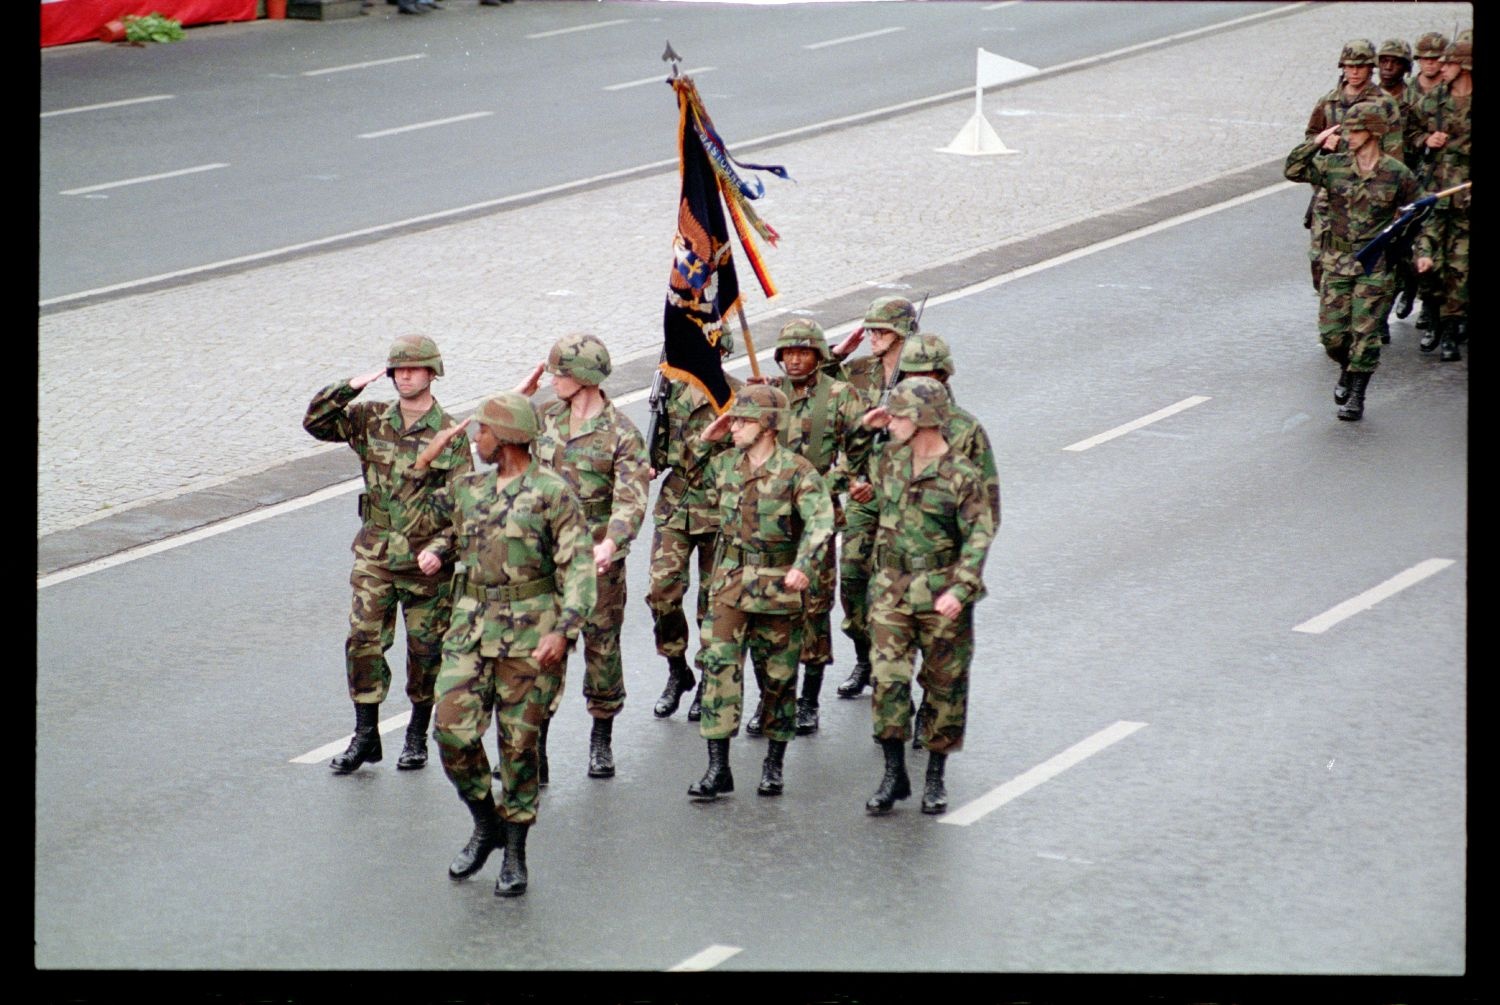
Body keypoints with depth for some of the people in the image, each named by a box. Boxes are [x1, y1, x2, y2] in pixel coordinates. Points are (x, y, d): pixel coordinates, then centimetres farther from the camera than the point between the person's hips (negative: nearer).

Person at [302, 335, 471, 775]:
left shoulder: (450, 433, -5)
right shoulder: (371, 421, 4)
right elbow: (315, 422, -1)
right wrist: (352, 387, -11)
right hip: (374, 557, 2)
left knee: (426, 650, 6)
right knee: (363, 640, -4)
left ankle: (417, 736, 21)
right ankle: (365, 735, 4)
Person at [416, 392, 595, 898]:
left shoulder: (552, 493, -7)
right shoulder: (469, 489, 11)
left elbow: (579, 566, -11)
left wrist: (564, 629, -22)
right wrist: (437, 550, 8)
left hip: (529, 636, -5)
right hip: (470, 630, 5)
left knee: (519, 744, 1)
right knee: (454, 731, -5)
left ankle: (515, 853, 12)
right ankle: (485, 824, 17)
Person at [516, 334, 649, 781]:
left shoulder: (622, 434, -10)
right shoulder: (545, 417, 6)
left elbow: (631, 500, -20)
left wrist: (609, 546, -37)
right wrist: (521, 394, 6)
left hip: (598, 560, -3)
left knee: (602, 646, 8)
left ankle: (602, 741, 25)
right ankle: (535, 747, -2)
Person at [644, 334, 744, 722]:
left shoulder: (738, 396, -7)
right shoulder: (673, 389, 7)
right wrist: (651, 465, 2)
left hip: (719, 506, -4)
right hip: (675, 501, 4)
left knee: (714, 598, 5)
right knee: (662, 588, -6)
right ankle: (677, 671, 13)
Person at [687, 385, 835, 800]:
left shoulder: (797, 471, -11)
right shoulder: (724, 465, 6)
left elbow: (820, 520, -23)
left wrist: (804, 565, -37)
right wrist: (701, 442, 12)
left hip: (779, 588, -3)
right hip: (730, 583, 3)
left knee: (778, 677, 9)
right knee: (718, 667, -9)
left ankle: (774, 764, 24)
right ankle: (718, 768, -8)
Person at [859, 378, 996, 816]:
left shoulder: (962, 477, -14)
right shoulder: (892, 458, 3)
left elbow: (979, 537, -18)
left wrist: (960, 589, -25)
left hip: (942, 597, -4)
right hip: (892, 590, 4)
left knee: (944, 686, 7)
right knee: (888, 677, -6)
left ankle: (935, 779, 17)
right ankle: (893, 775, 2)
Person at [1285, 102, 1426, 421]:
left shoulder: (1397, 174, -4)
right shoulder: (1333, 165, 2)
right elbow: (1293, 170, 0)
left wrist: (1421, 251, -3)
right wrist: (1316, 143, -8)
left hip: (1375, 266, -3)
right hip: (1337, 262, 3)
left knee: (1365, 333, -4)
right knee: (1331, 332, 2)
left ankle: (1356, 397, 6)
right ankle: (1347, 370, 33)